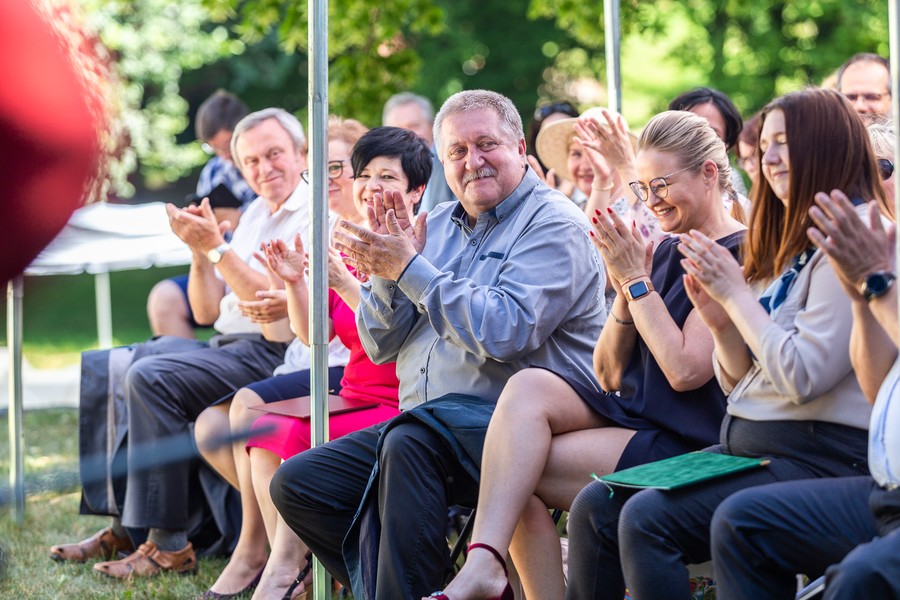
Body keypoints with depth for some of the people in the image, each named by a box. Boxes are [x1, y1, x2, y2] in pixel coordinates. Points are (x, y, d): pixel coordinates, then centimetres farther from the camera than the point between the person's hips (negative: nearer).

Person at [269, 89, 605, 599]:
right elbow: (381, 346, 14)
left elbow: (506, 332, -21)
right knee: (298, 483, -5)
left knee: (411, 439, -35)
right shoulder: (440, 226, 17)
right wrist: (387, 266, -4)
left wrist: (410, 269, -16)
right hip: (425, 428, 8)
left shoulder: (553, 225, -5)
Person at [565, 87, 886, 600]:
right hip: (746, 443, 10)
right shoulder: (794, 246, 19)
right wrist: (721, 323, 0)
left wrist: (737, 294, -12)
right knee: (598, 506, -2)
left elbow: (804, 375, -20)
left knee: (647, 518, -24)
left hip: (816, 457, -10)